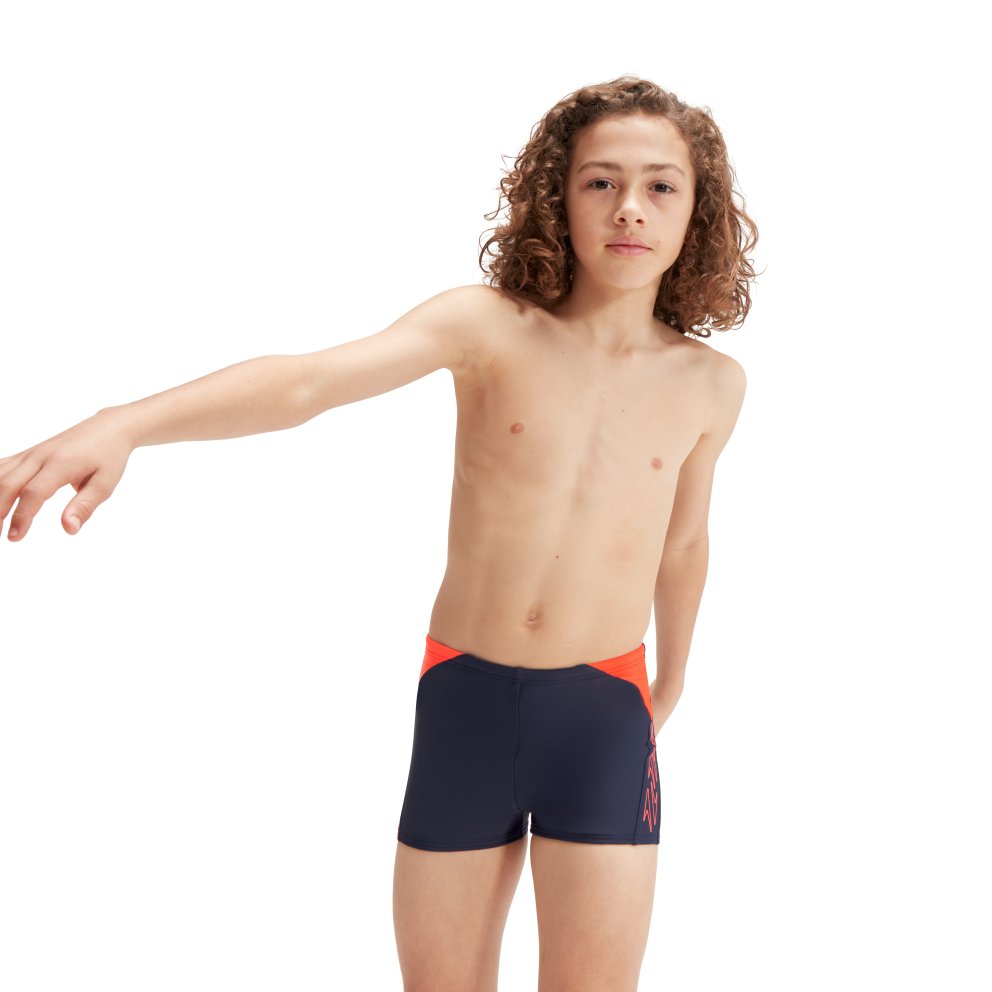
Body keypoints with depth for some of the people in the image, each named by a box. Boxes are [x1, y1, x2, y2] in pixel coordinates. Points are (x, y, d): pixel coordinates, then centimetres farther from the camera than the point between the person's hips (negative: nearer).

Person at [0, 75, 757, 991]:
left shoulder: (710, 384, -1)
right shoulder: (485, 325, -9)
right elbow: (308, 380, -25)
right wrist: (122, 425, -41)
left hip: (603, 710, 0)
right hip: (464, 697, 0)